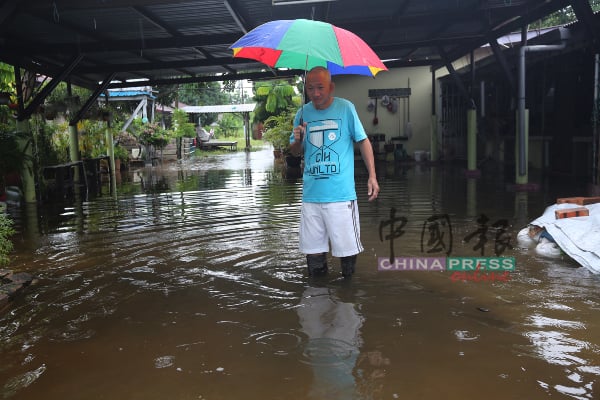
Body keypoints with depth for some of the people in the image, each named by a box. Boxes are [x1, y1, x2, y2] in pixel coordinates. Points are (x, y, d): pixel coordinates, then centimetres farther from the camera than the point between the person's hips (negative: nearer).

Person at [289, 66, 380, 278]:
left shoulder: (346, 108, 0)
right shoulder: (303, 113, 9)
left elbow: (363, 141, 4)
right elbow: (295, 151, 17)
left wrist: (372, 176, -2)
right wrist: (297, 140, -7)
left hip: (341, 194, -3)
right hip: (311, 195, 4)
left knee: (347, 248, 0)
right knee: (313, 248, 9)